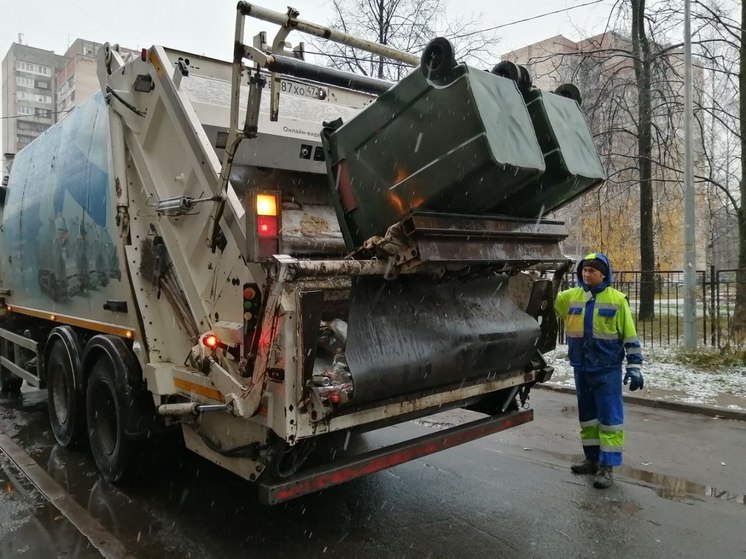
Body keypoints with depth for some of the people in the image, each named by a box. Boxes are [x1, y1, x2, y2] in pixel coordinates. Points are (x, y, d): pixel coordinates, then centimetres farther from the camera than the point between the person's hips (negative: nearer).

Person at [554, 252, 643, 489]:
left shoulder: (617, 299, -4)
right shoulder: (569, 297, 5)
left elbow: (630, 336, -2)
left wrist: (634, 366, -5)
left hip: (607, 369, -4)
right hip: (581, 368, 4)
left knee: (610, 416, -1)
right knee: (587, 415, 14)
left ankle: (607, 466, 6)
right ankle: (592, 458, 28)